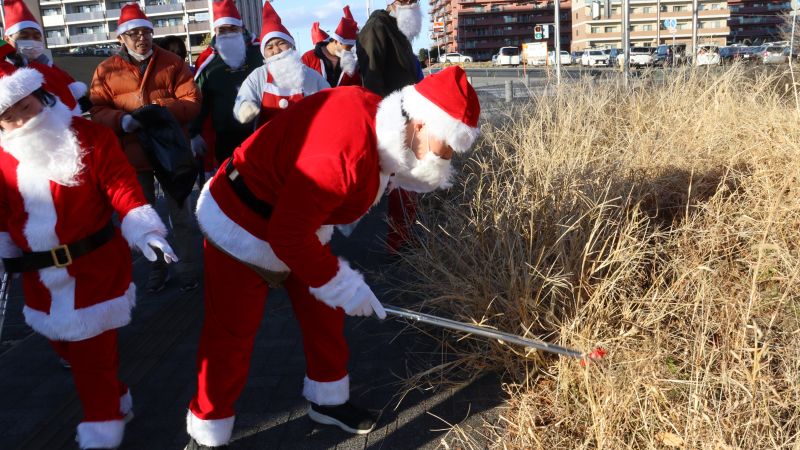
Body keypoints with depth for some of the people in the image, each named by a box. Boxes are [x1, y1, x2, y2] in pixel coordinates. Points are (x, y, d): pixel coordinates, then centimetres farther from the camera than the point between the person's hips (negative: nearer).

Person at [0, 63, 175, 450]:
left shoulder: (89, 137, -11)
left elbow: (122, 187, -18)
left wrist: (143, 230, -30)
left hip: (96, 269, -5)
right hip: (40, 277, 6)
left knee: (93, 355, -1)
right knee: (66, 347, 17)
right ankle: (114, 401, 42)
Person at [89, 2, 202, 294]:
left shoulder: (172, 63, -1)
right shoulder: (106, 71, 0)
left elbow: (192, 102, -7)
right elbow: (98, 112, -4)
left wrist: (161, 108, -22)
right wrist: (122, 120, -23)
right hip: (133, 155, 1)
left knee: (181, 216, 8)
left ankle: (189, 271, 22)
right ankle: (156, 270, 30)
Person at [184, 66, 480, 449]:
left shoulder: (376, 114, -11)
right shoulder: (345, 152, -39)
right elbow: (287, 236, -32)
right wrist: (343, 286, -22)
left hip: (295, 218, 9)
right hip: (243, 228, -9)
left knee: (323, 313, 16)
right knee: (230, 334, 4)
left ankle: (329, 400, 36)